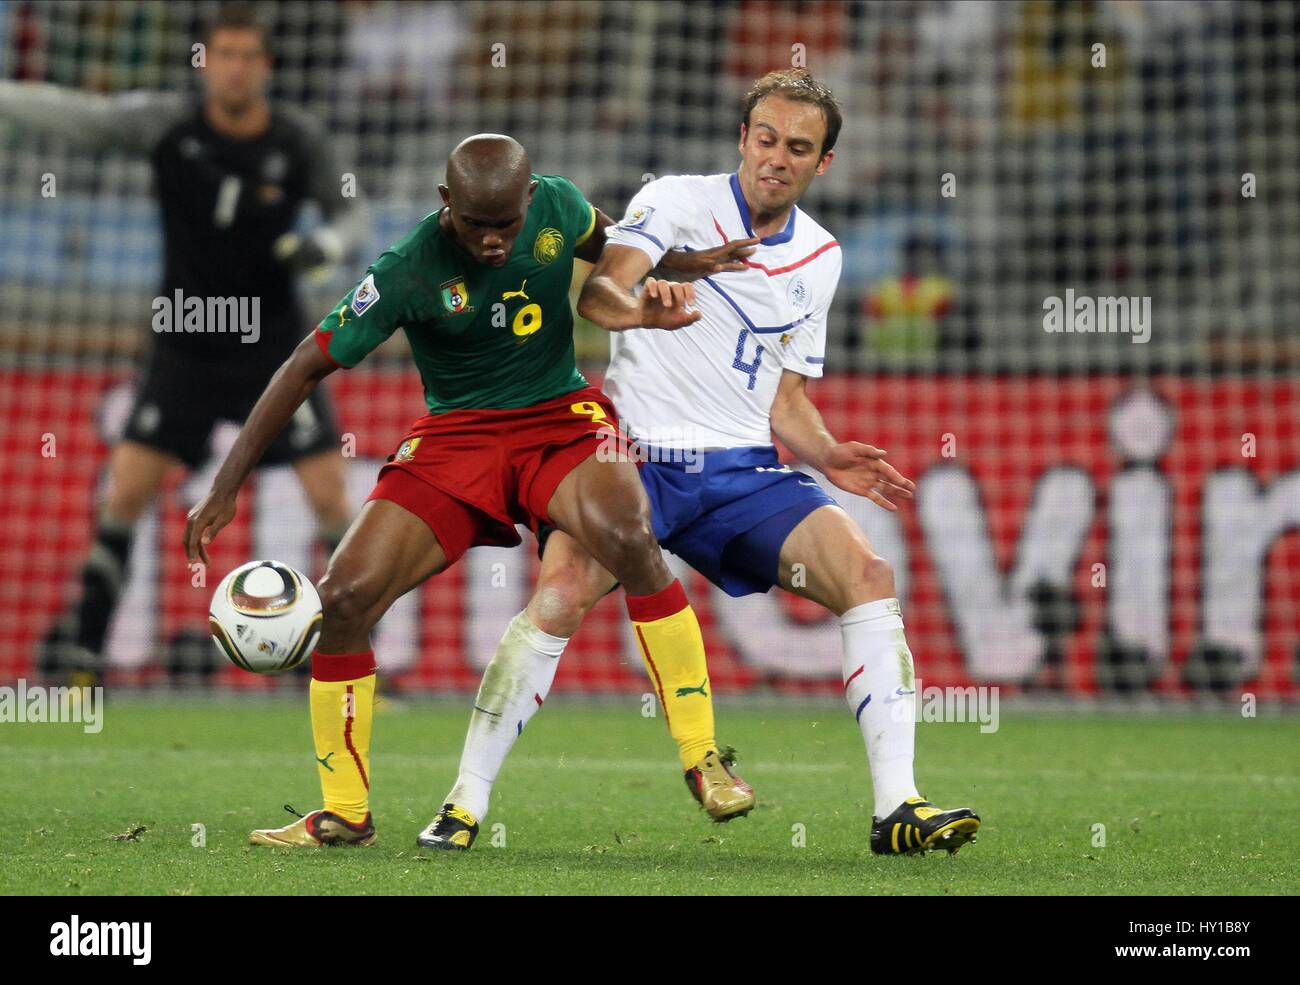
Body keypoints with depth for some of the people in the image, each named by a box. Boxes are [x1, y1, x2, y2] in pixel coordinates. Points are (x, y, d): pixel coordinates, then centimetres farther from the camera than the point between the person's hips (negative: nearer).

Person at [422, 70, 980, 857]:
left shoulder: (820, 257, 13)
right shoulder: (676, 202, -2)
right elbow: (596, 291, -20)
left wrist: (829, 456, -1)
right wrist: (632, 305, -44)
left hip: (744, 471, 4)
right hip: (637, 458, -4)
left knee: (870, 575, -17)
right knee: (559, 596, -26)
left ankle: (897, 807, -15)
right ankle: (466, 805, -12)